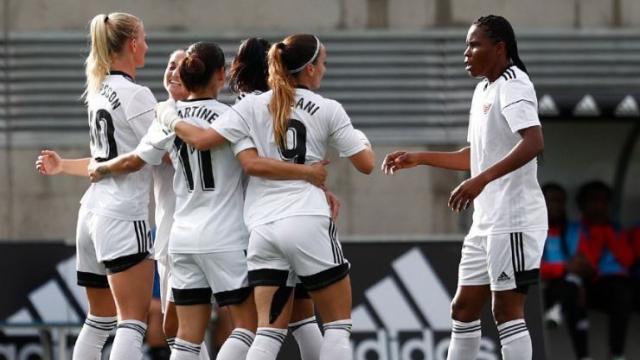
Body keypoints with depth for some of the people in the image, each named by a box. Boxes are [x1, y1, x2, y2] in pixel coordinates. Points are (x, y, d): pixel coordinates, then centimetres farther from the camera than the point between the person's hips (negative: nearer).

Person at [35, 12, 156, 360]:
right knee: (132, 323, -12)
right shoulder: (135, 95, -10)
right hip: (123, 216, -9)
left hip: (94, 211, 9)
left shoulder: (100, 91, 14)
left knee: (100, 320, 17)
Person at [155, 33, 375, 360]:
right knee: (337, 324, 6)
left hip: (262, 226, 3)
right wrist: (364, 141, 26)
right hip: (308, 222, -3)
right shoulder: (328, 110, 2)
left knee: (270, 332, 4)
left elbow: (203, 139, -2)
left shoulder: (253, 106, 6)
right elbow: (365, 164, 3)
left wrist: (170, 119, 17)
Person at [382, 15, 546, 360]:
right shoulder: (483, 90, 17)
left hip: (513, 218, -10)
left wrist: (481, 180, -35)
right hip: (487, 220, 10)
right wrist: (418, 158, 25)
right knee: (464, 308, 12)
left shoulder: (513, 86, -13)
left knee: (506, 309, -9)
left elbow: (534, 143, -29)